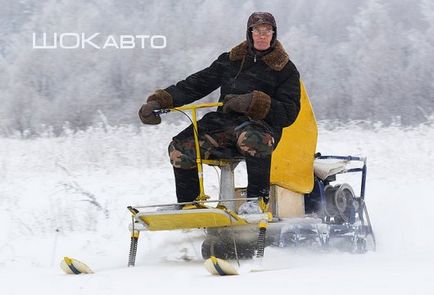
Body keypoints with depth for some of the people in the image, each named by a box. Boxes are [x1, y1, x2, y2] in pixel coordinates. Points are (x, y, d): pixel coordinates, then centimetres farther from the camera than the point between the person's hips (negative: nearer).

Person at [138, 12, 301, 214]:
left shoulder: (285, 70, 6)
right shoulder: (230, 60, 17)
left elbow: (288, 114, -5)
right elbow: (197, 84, 13)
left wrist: (253, 102, -22)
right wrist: (159, 101, -1)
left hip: (261, 125, -4)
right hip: (224, 122, 4)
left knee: (252, 139, -42)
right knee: (180, 149, -18)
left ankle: (258, 199, -27)